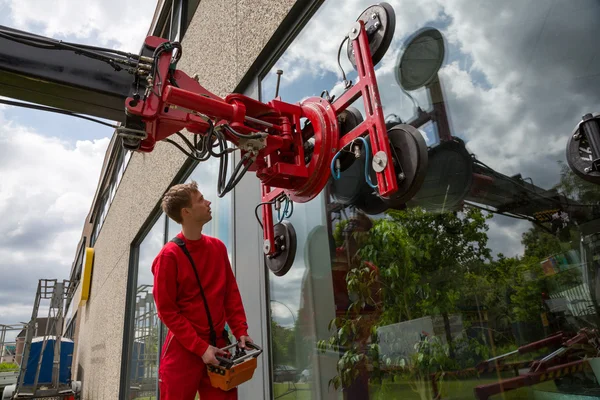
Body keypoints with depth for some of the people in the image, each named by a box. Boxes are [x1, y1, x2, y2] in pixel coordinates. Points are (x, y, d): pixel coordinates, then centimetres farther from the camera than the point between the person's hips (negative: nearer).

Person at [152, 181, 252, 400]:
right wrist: (200, 347, -14)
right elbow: (167, 311, -12)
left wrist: (240, 331, -2)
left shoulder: (218, 247, 3)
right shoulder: (169, 256, -13)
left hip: (217, 345, 5)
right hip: (183, 350, -5)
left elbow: (231, 293, 7)